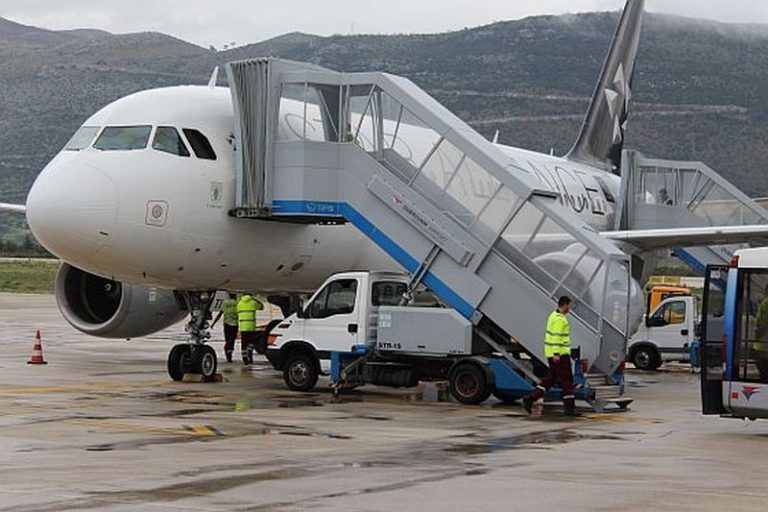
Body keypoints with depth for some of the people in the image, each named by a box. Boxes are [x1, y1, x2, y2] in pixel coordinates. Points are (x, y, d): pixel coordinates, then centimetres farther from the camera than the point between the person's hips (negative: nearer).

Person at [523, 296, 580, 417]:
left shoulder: (555, 316, 17)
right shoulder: (560, 319, -15)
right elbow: (556, 336, -22)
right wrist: (557, 354, -26)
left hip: (553, 354, 10)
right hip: (560, 354, -10)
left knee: (550, 379, 11)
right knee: (567, 380, -3)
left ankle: (530, 399, 2)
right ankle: (570, 407, 0)